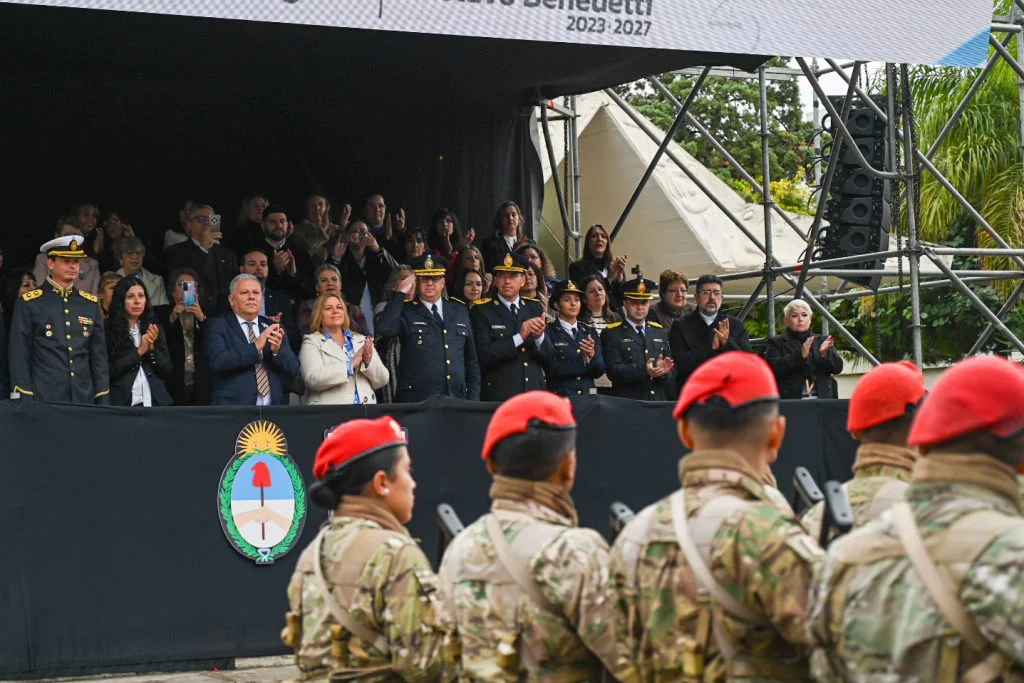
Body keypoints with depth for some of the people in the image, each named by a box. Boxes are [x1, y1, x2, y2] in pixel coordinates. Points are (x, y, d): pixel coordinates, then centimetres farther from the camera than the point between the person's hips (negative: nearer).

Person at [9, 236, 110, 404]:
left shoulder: (90, 304, 12)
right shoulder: (29, 303, -1)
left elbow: (99, 357, 13)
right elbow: (19, 357, -3)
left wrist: (103, 402, 7)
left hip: (84, 400, 4)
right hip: (43, 401, -4)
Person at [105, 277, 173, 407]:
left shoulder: (154, 329, 11)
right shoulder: (109, 330, -3)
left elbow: (167, 372, 8)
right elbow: (108, 372, -10)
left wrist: (152, 348, -7)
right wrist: (138, 352, -12)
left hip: (156, 402, 4)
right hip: (121, 403, -3)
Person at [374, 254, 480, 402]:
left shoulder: (460, 311, 16)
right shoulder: (405, 311, 4)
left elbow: (471, 360, 18)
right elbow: (383, 328, -18)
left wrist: (473, 399, 12)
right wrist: (400, 293, -11)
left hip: (457, 400, 3)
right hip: (416, 401, -3)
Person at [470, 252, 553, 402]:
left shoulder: (535, 308, 11)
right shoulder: (481, 311, -1)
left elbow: (549, 356, 8)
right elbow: (484, 355, -12)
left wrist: (540, 336, -13)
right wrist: (519, 337, -18)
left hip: (534, 394, 4)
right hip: (498, 396, -4)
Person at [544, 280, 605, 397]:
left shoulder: (590, 332, 12)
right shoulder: (549, 332, -3)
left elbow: (599, 371, 6)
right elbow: (551, 370, -12)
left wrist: (592, 356, -13)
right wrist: (584, 362, -9)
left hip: (588, 395, 4)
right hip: (560, 396, -4)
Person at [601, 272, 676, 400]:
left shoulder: (659, 331, 16)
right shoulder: (612, 334, 1)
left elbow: (671, 370, 13)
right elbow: (613, 370, -11)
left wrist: (662, 372, -12)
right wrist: (644, 370, -26)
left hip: (659, 403, 4)